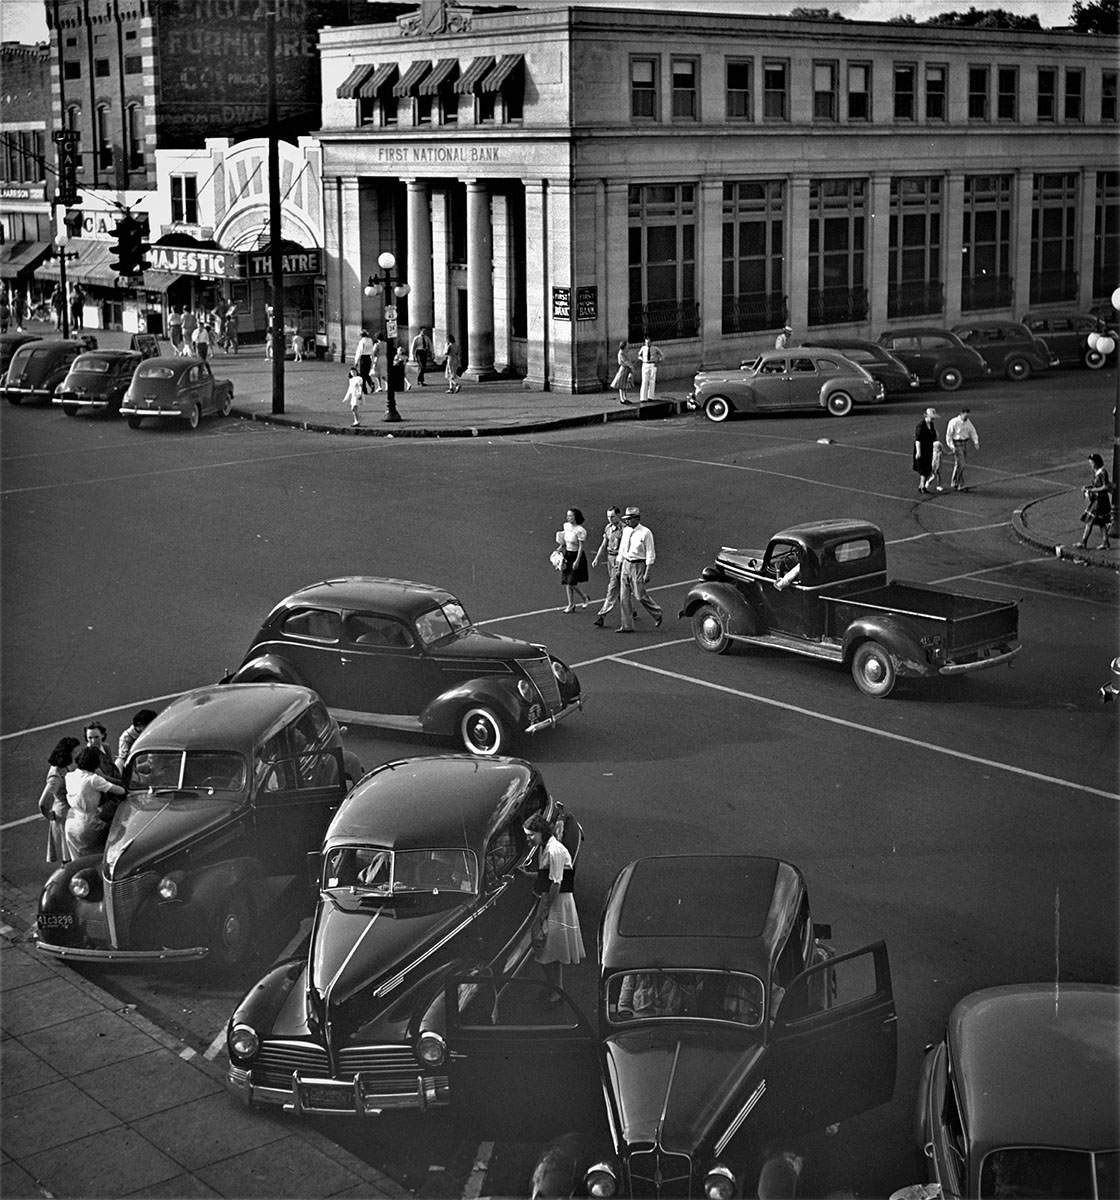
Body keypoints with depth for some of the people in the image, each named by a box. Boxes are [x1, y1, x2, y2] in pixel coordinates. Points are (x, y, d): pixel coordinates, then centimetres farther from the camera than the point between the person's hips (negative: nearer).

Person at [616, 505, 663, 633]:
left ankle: (657, 614, 23)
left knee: (640, 596, -3)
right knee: (624, 597, 5)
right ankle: (627, 626, 11)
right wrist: (619, 568, 14)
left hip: (638, 565, -6)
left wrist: (647, 573, -15)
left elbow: (650, 554, -11)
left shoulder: (645, 533, -12)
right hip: (626, 564, 6)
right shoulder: (626, 531, 7)